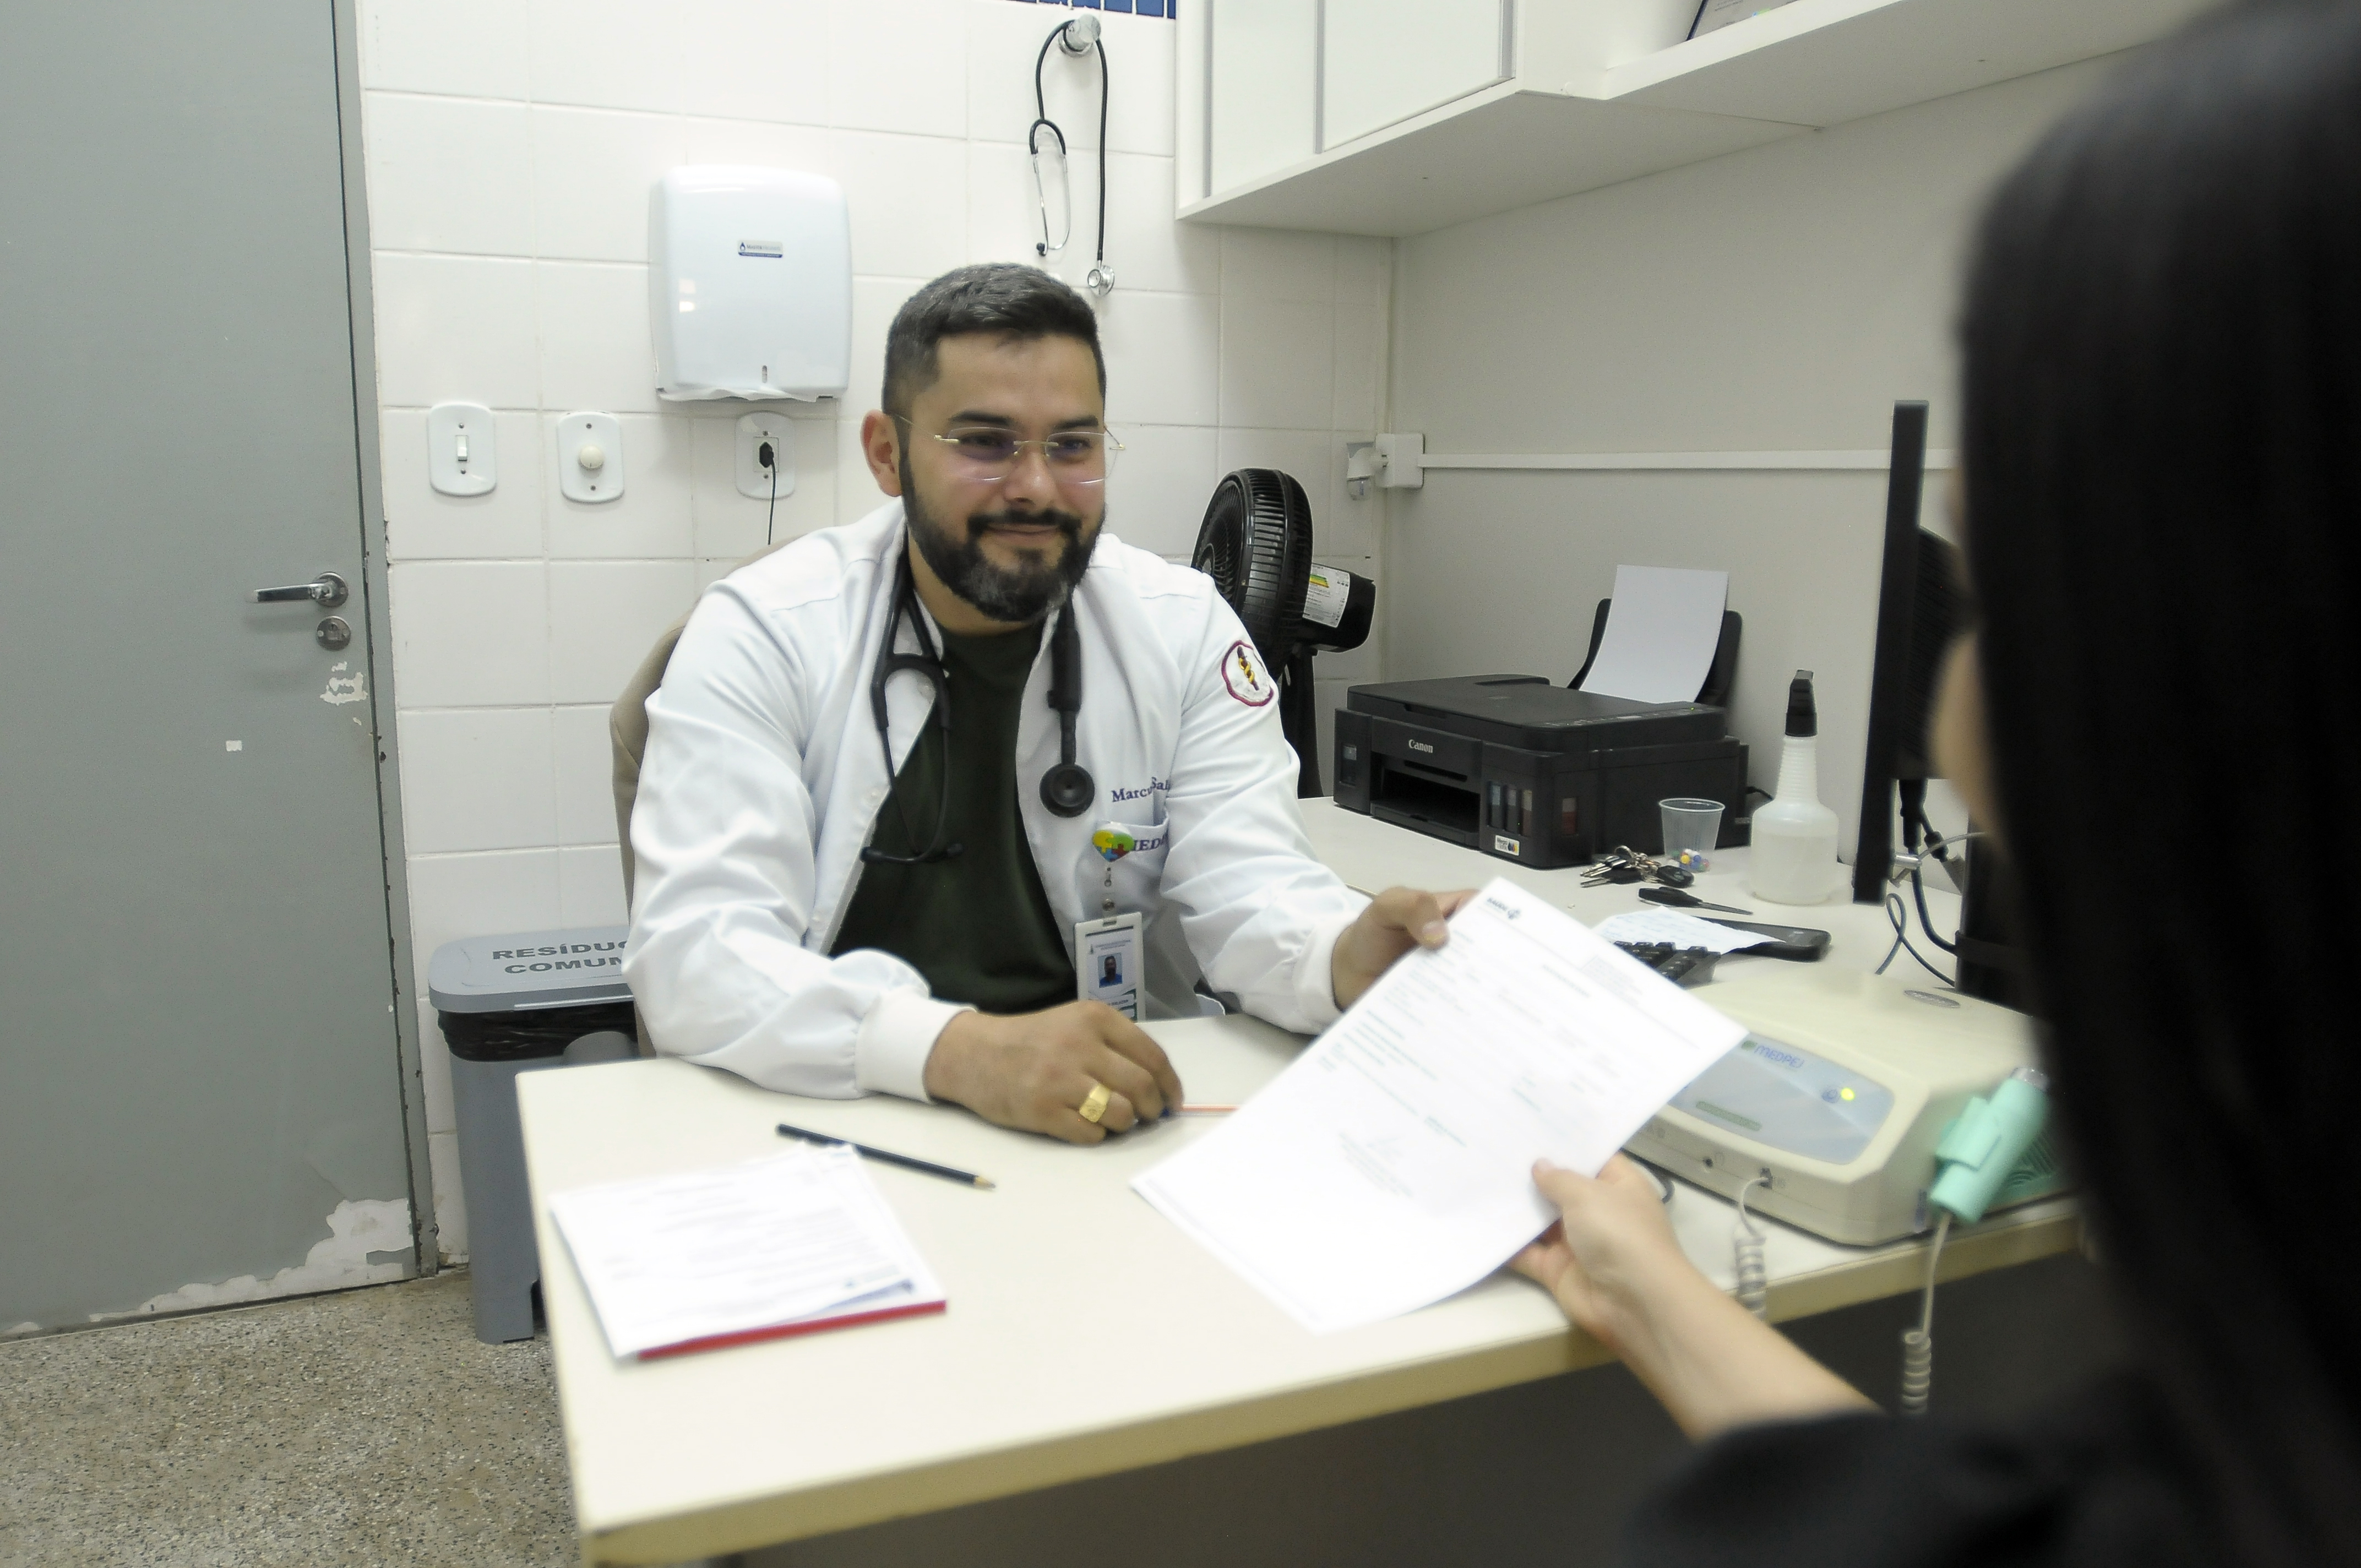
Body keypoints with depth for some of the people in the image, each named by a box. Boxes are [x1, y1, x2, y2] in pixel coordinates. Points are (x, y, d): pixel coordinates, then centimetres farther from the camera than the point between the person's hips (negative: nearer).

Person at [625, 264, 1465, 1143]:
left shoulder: (1185, 630, 2)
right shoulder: (762, 633, -7)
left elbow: (1244, 889, -5)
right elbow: (692, 950, -17)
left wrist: (1347, 959, -29)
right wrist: (960, 1050, -32)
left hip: (1130, 1120, 3)